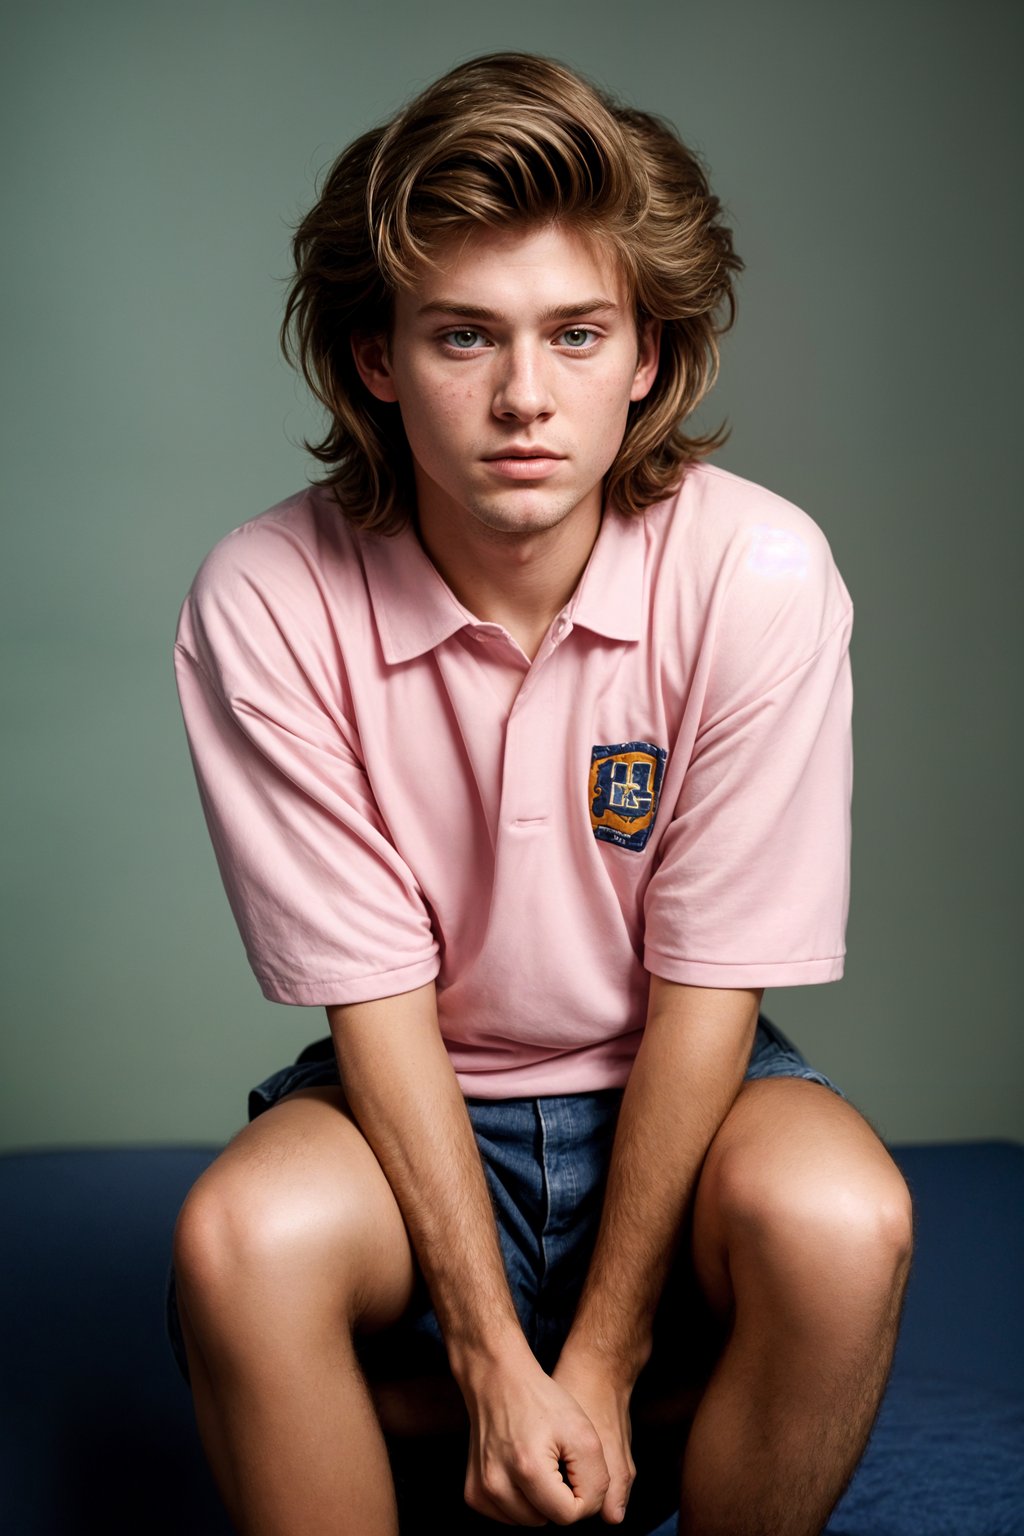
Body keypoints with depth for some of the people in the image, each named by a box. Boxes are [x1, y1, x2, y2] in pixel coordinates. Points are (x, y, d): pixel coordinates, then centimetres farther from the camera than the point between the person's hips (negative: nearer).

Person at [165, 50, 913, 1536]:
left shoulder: (757, 574, -19)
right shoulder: (267, 605, -18)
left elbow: (706, 988, -15)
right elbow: (378, 999, -14)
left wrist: (600, 1363, -14)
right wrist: (494, 1361, -17)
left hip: (679, 1084, 1)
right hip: (415, 1098, 0)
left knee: (840, 1218, -31)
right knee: (240, 1237, -31)